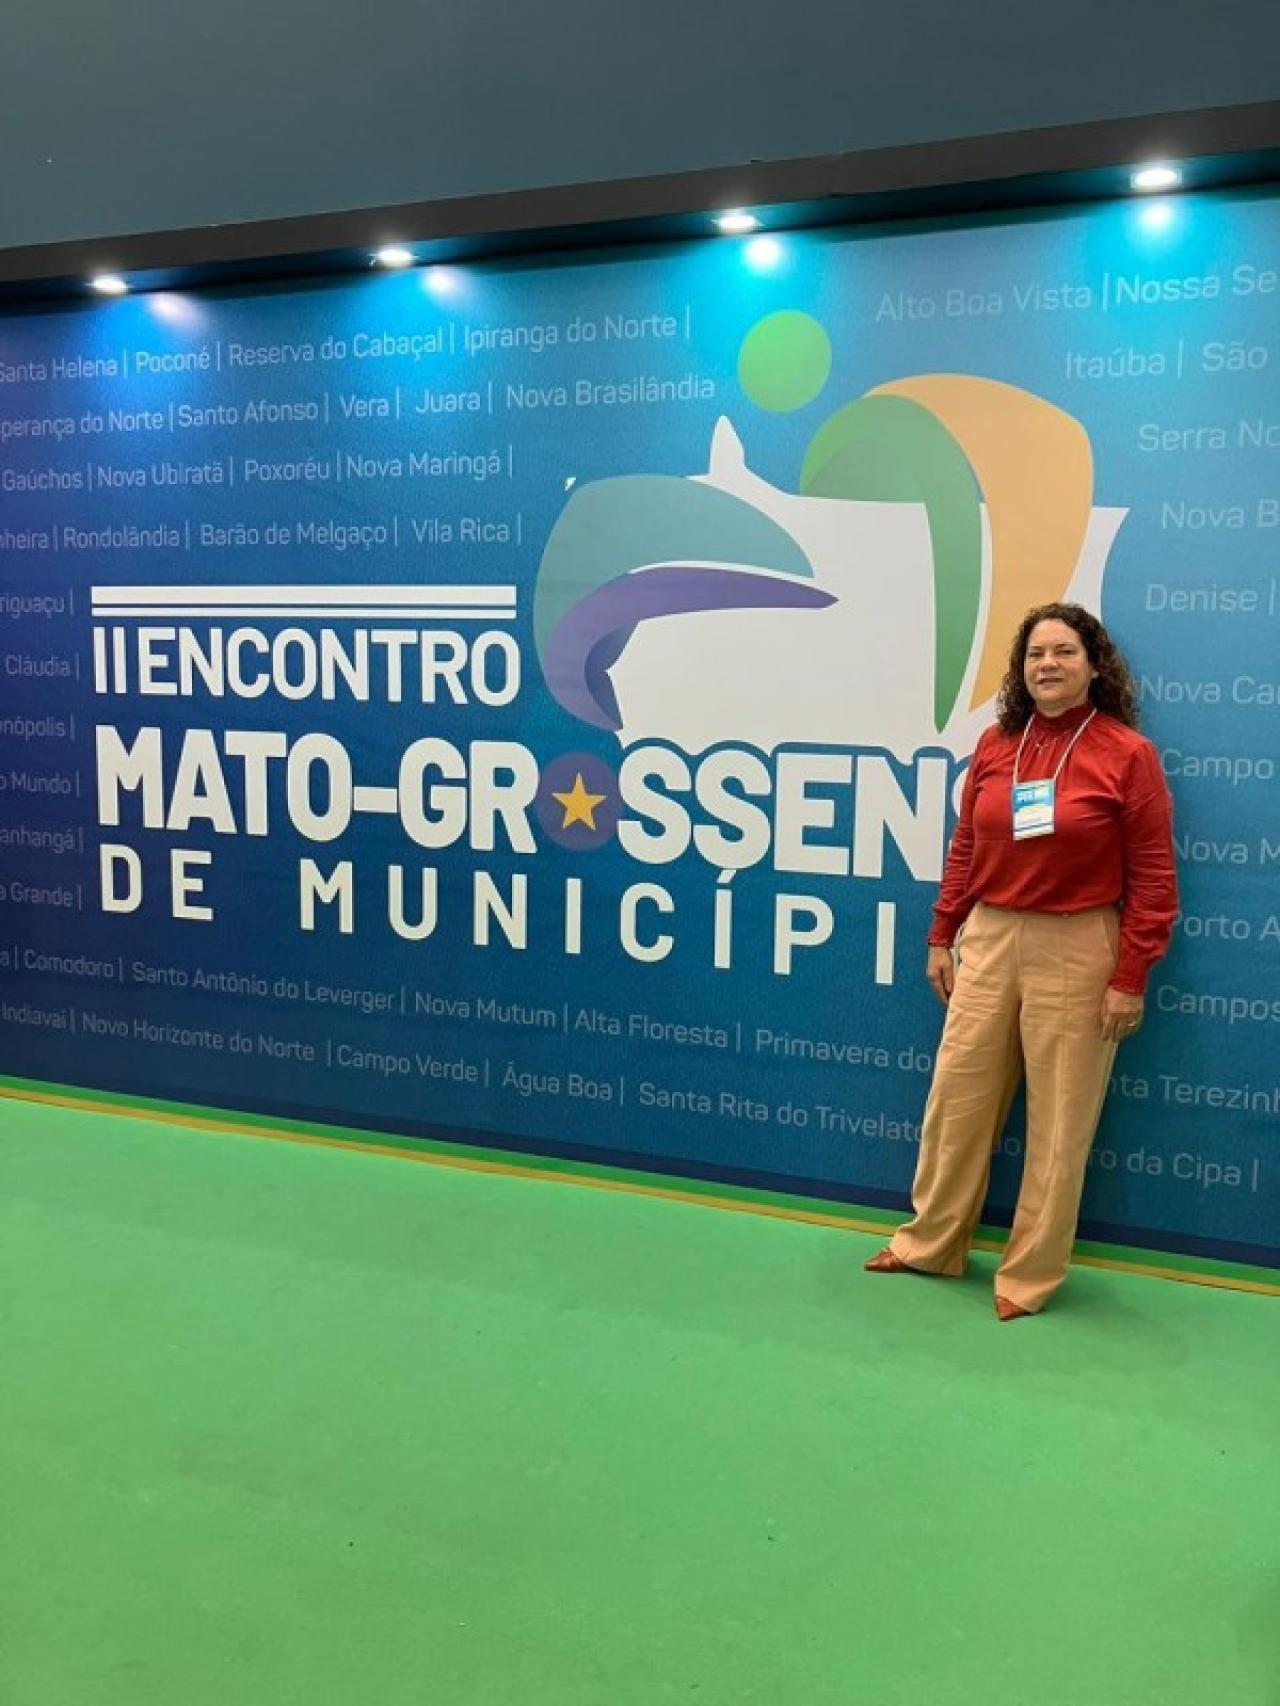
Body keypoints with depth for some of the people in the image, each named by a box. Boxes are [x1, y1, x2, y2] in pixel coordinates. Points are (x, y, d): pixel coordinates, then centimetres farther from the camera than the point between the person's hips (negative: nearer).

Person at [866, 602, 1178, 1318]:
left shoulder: (1128, 753, -9)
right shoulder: (995, 744, 5)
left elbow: (1152, 876, -9)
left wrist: (1131, 977, -11)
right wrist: (943, 937, 10)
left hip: (1075, 951, -4)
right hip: (988, 939, 5)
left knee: (1059, 1119, 5)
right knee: (957, 1096, 12)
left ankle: (1031, 1274, 22)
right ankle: (932, 1244, 30)